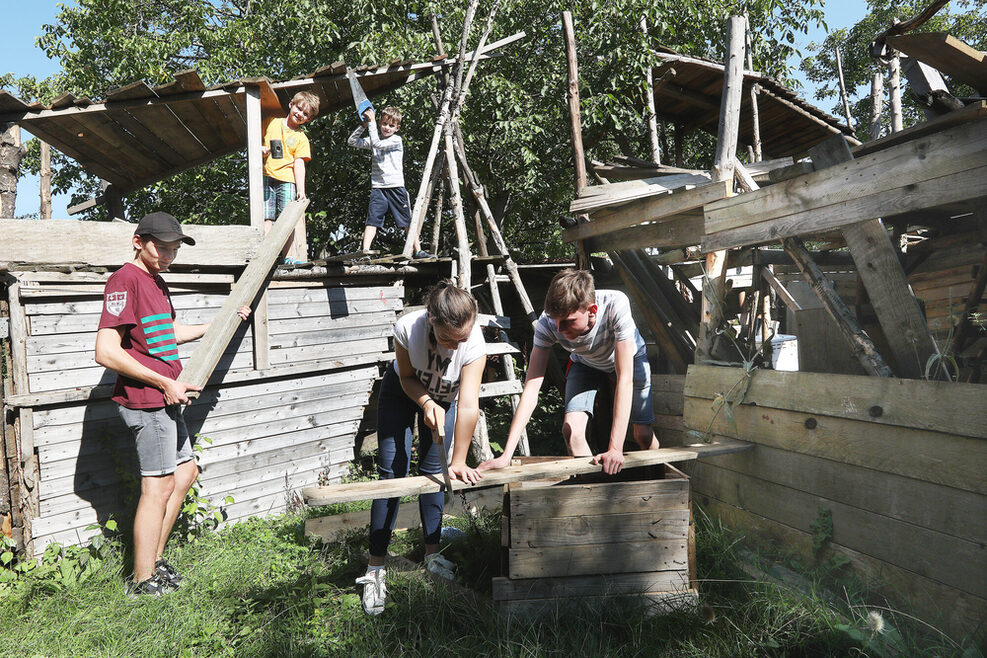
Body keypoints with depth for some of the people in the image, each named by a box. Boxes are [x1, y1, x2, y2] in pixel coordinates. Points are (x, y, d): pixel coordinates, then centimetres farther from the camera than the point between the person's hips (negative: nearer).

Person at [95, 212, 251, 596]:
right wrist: (165, 382, -20)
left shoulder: (156, 282, 15)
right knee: (159, 485, -2)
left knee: (185, 473, 16)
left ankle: (154, 559, 28)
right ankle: (143, 580, 12)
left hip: (165, 398, 10)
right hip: (146, 401, -10)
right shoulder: (125, 280, -15)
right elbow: (106, 351, -22)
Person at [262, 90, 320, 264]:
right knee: (266, 218, -7)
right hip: (265, 178, 1)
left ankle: (292, 258, -15)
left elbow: (299, 164, 3)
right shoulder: (270, 121, 16)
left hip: (287, 180, -1)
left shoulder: (301, 138, 13)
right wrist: (259, 148, -2)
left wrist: (301, 189, -9)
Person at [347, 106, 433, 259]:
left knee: (408, 221, 0)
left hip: (396, 186, -3)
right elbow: (352, 141, 11)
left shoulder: (396, 140, 0)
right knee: (372, 219, -6)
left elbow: (377, 144, -14)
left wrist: (372, 122, -8)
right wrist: (363, 125, 1)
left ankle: (418, 251, 4)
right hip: (378, 187, 3)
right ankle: (365, 251, -10)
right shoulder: (374, 139, 14)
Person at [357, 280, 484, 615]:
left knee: (432, 471, -1)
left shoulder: (474, 343, -38)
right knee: (392, 472, -6)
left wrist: (459, 462, -35)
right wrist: (427, 404, -36)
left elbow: (468, 405, -36)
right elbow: (407, 377, -19)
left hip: (444, 398, 1)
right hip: (403, 390, -1)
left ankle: (432, 553, 17)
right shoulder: (408, 328, -38)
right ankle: (375, 569, -1)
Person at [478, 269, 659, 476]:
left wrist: (615, 448, -46)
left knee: (643, 435, -5)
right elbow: (531, 388, -36)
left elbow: (625, 378, -42)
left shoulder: (616, 305, -42)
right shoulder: (548, 323, -35)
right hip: (585, 363, 1)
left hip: (627, 358, -1)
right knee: (571, 430, -18)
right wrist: (506, 455, -43)